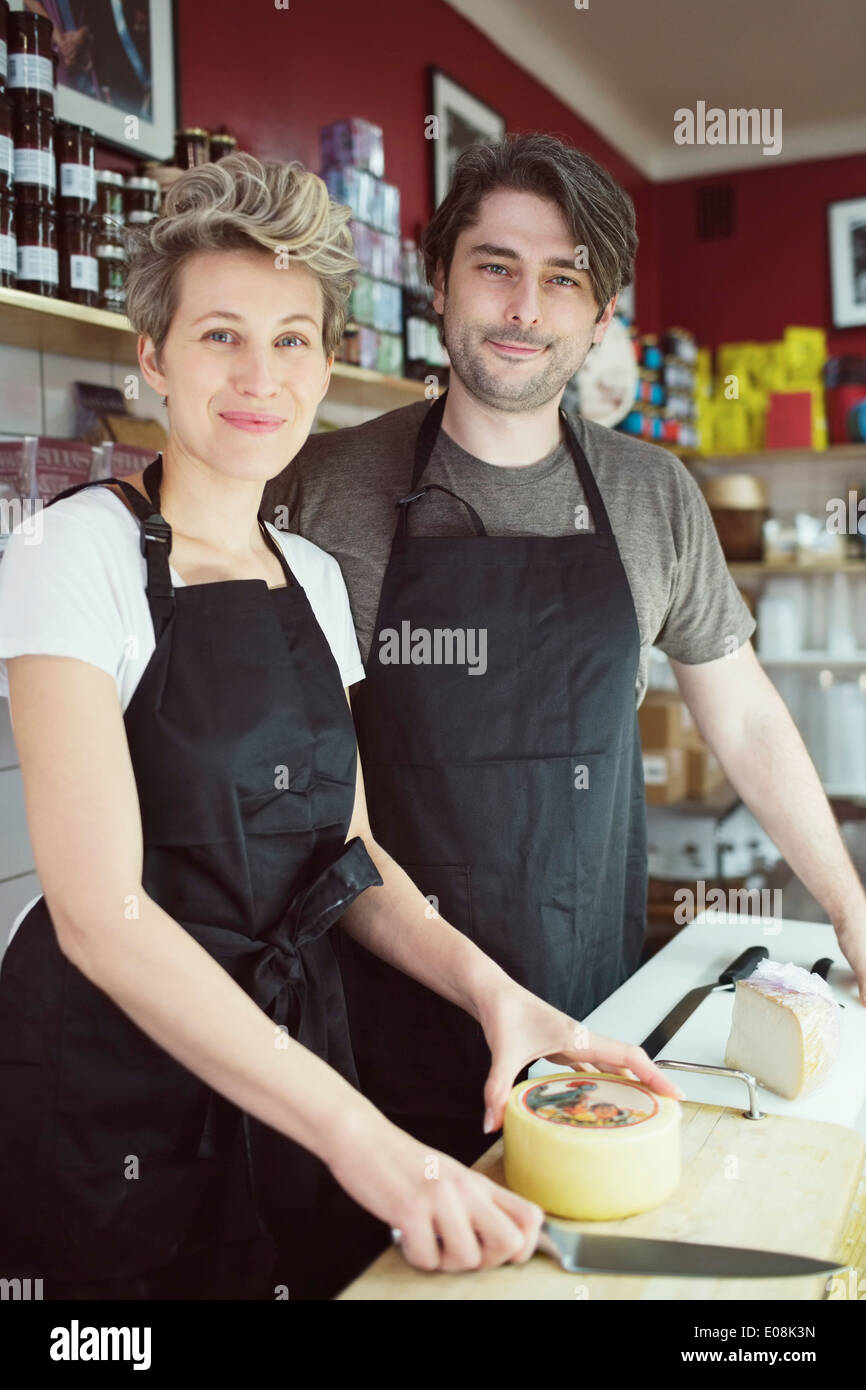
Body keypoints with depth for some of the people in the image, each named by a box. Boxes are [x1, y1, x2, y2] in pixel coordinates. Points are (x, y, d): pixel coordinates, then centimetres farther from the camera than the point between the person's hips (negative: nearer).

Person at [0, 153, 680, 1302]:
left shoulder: (313, 577, 6)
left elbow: (345, 848, 8)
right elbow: (99, 910, -23)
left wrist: (487, 987, -9)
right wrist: (357, 1135, -27)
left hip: (283, 1064, 6)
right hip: (116, 1098, -6)